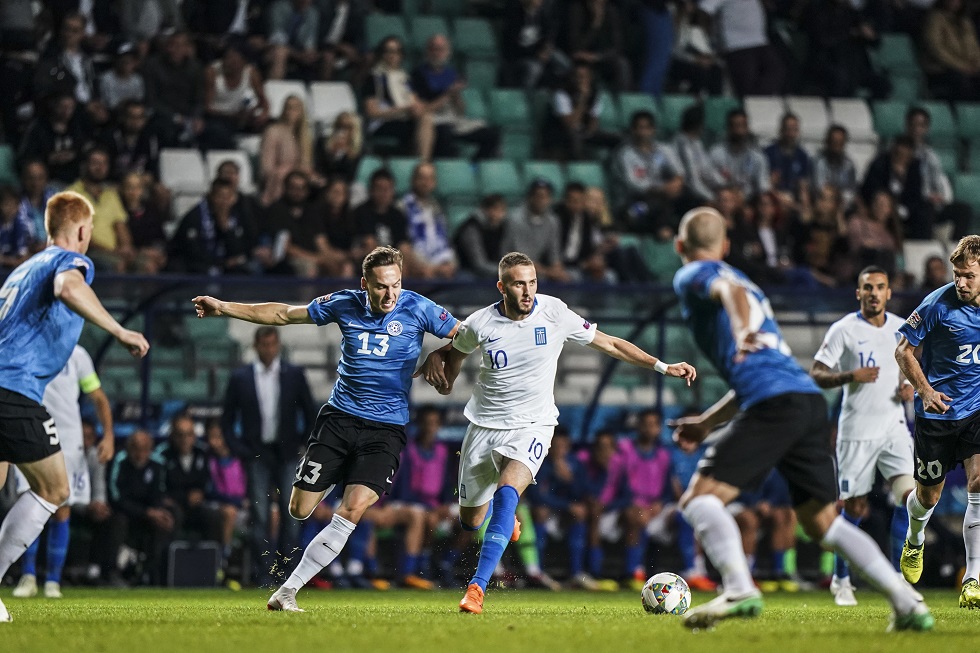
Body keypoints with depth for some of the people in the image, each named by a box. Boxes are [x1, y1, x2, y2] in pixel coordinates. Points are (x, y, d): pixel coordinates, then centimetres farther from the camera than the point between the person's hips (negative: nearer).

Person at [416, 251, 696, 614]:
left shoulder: (555, 314, -10)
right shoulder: (479, 324, -7)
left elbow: (609, 344, 1)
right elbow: (455, 350, 17)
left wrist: (663, 366, -3)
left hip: (531, 426, -2)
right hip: (483, 425, 2)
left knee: (506, 492, -31)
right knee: (471, 521, 9)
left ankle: (477, 587, -33)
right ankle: (506, 519, 48)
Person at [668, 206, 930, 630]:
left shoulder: (694, 275, 9)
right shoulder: (744, 281, 34)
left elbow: (731, 289, -17)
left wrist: (743, 333, -37)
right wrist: (707, 423, 37)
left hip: (773, 404, -8)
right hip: (809, 399, 8)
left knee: (700, 499, -8)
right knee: (822, 521, 14)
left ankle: (739, 590, -29)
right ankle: (907, 604, 5)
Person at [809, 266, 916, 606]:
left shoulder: (901, 328, 9)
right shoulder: (843, 329, -6)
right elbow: (815, 374, -7)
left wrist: (909, 386, 3)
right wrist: (850, 377, -23)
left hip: (894, 427, 4)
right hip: (856, 432, -4)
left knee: (909, 496, -12)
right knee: (855, 510, 0)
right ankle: (841, 580, 19)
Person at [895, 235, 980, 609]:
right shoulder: (939, 304, -15)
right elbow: (904, 350, -5)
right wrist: (925, 389, -17)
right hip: (937, 411, -1)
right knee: (929, 495, 11)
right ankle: (914, 540, 49)